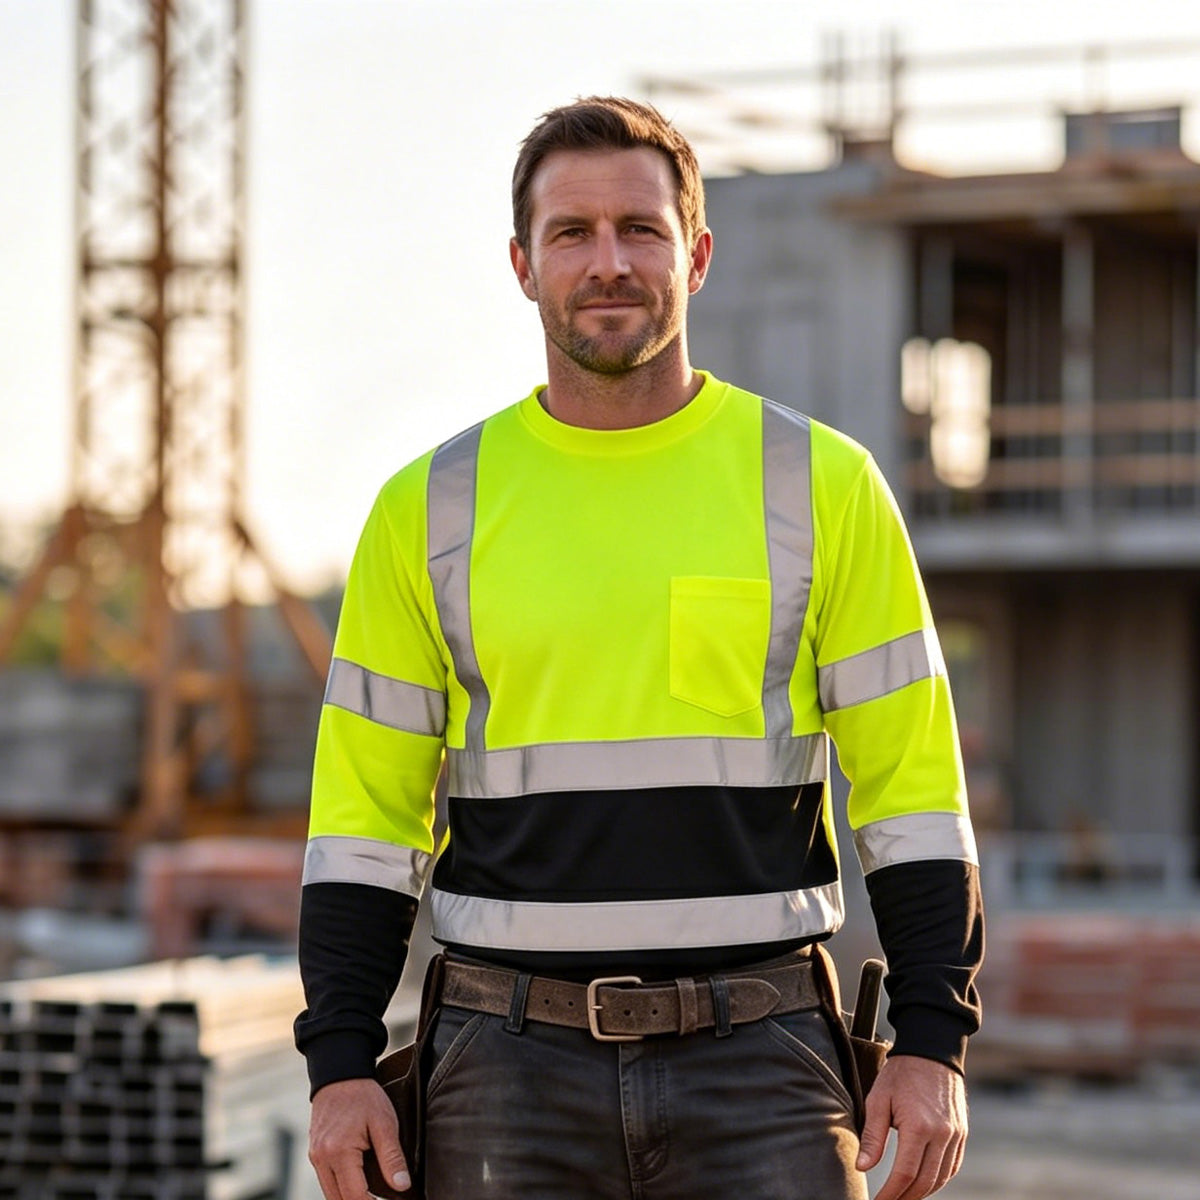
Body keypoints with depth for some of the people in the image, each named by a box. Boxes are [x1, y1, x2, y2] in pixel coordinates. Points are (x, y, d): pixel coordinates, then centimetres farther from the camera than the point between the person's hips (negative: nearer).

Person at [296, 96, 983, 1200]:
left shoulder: (822, 486, 3)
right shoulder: (429, 510, 6)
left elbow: (913, 782, 4)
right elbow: (366, 804, 7)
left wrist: (932, 1047, -4)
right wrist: (341, 1065, -1)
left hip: (760, 1067, -1)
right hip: (510, 1068, 1)